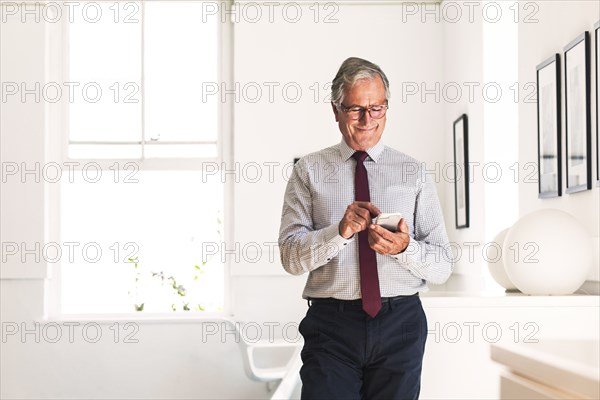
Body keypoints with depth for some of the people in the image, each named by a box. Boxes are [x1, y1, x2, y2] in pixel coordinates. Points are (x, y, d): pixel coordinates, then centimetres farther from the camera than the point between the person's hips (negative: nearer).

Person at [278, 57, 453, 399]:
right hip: (331, 323, -1)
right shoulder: (309, 171, 5)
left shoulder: (414, 173, 7)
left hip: (400, 323, 1)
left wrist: (404, 247, -17)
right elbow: (290, 256, -4)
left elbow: (443, 267, 3)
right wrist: (340, 231, -21)